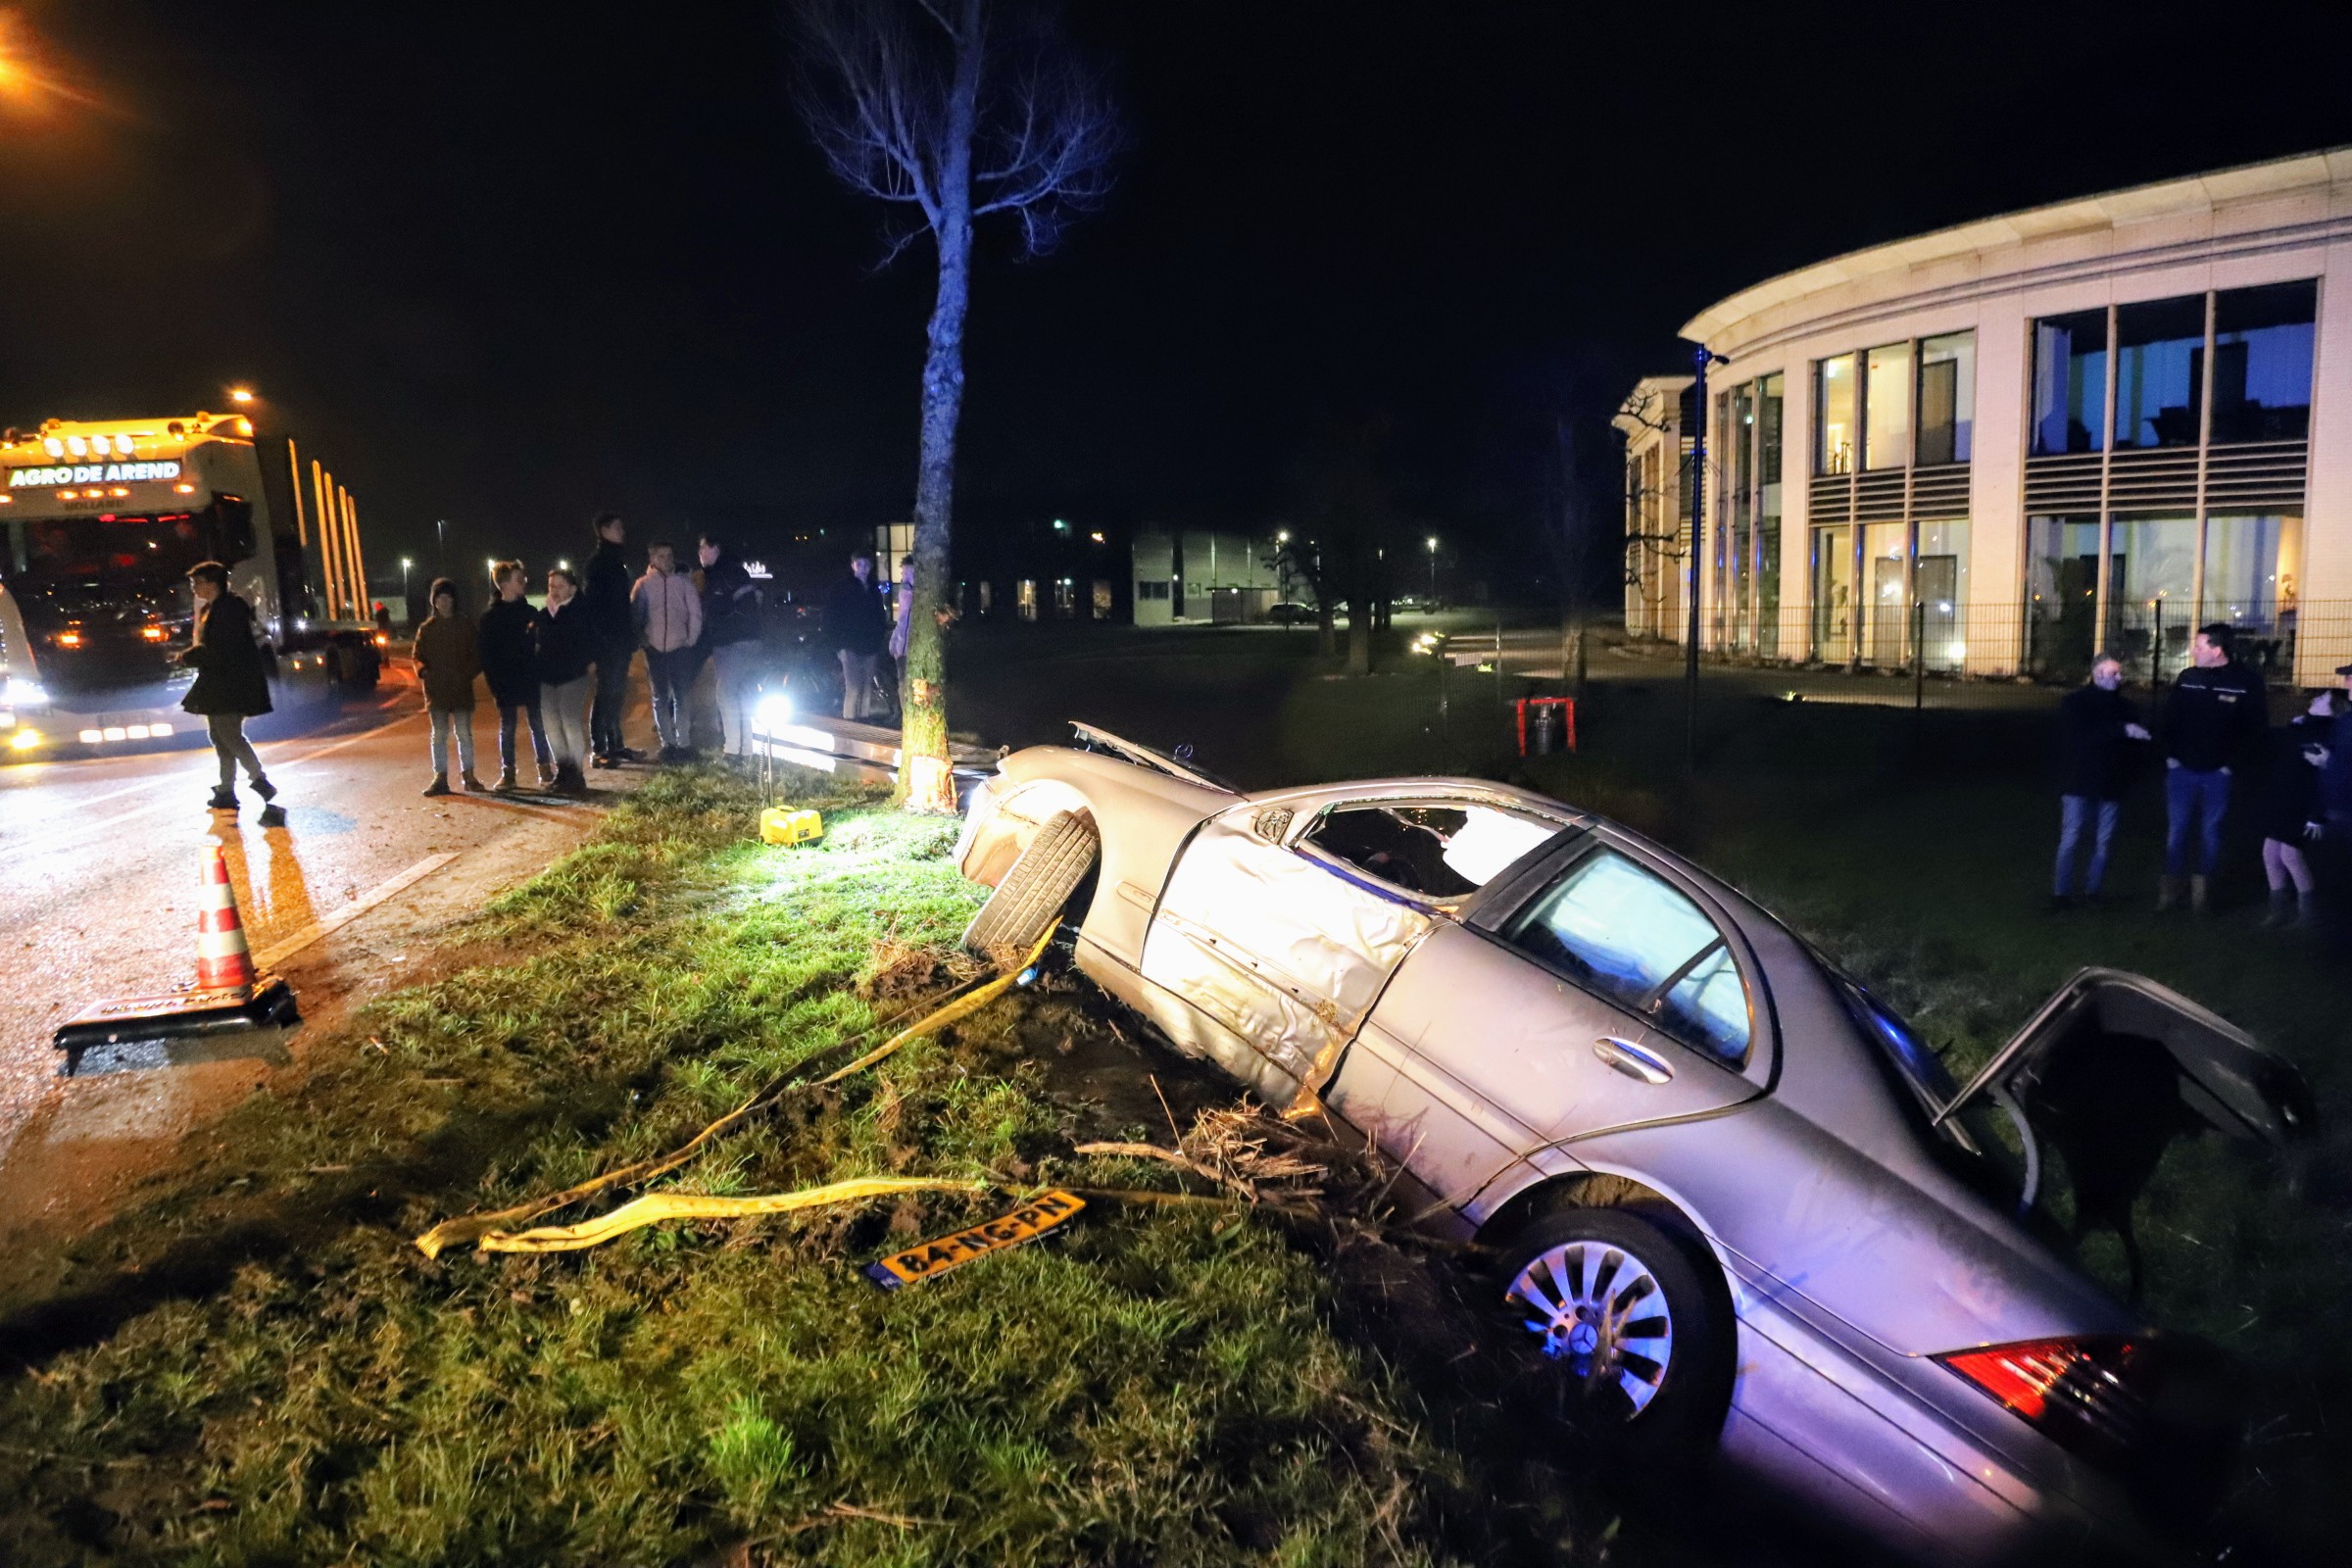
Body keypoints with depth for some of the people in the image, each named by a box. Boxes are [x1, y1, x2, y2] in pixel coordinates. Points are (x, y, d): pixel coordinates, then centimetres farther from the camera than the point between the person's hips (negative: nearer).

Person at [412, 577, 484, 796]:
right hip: (436, 690, 1)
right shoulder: (427, 628, 6)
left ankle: (468, 776, 13)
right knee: (439, 735, 5)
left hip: (462, 689, -1)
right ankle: (440, 778, 7)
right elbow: (418, 656, 10)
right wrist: (423, 670, -10)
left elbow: (476, 654, 4)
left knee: (464, 734, 4)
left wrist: (467, 674, -11)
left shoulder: (466, 624, 3)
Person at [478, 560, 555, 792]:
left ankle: (545, 771, 10)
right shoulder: (490, 617, 0)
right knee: (507, 729, 5)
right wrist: (493, 686, -9)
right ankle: (507, 774, 10)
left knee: (538, 725, 4)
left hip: (531, 681, 2)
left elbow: (542, 643, 8)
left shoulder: (530, 612, 7)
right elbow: (487, 655, -2)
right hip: (505, 684, -2)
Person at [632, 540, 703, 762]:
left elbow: (695, 615, 3)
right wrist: (643, 640, -4)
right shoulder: (643, 585, 4)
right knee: (660, 698, 5)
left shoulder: (684, 583, 3)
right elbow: (634, 616, 4)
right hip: (655, 649, 1)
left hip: (680, 648, -1)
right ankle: (667, 743, 11)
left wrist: (691, 641, -4)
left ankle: (683, 743, 5)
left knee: (682, 697, 0)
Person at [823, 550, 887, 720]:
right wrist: (838, 645, -11)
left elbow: (880, 619, 20)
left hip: (870, 649, 5)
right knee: (853, 691, -11)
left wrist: (879, 645, 12)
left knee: (867, 692, 4)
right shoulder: (842, 588, 0)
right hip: (851, 648, -5)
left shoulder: (873, 590, 15)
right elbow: (831, 619, -4)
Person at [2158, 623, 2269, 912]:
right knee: (2175, 830, 5)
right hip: (2181, 769, 2)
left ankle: (2202, 888, 17)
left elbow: (2256, 729, -5)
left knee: (2210, 832, 7)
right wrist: (2170, 755, 0)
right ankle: (2171, 889, 13)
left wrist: (2232, 764, -8)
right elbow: (2169, 718, 8)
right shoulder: (2187, 677, 2)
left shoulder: (2246, 681, -7)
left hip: (2217, 773, -2)